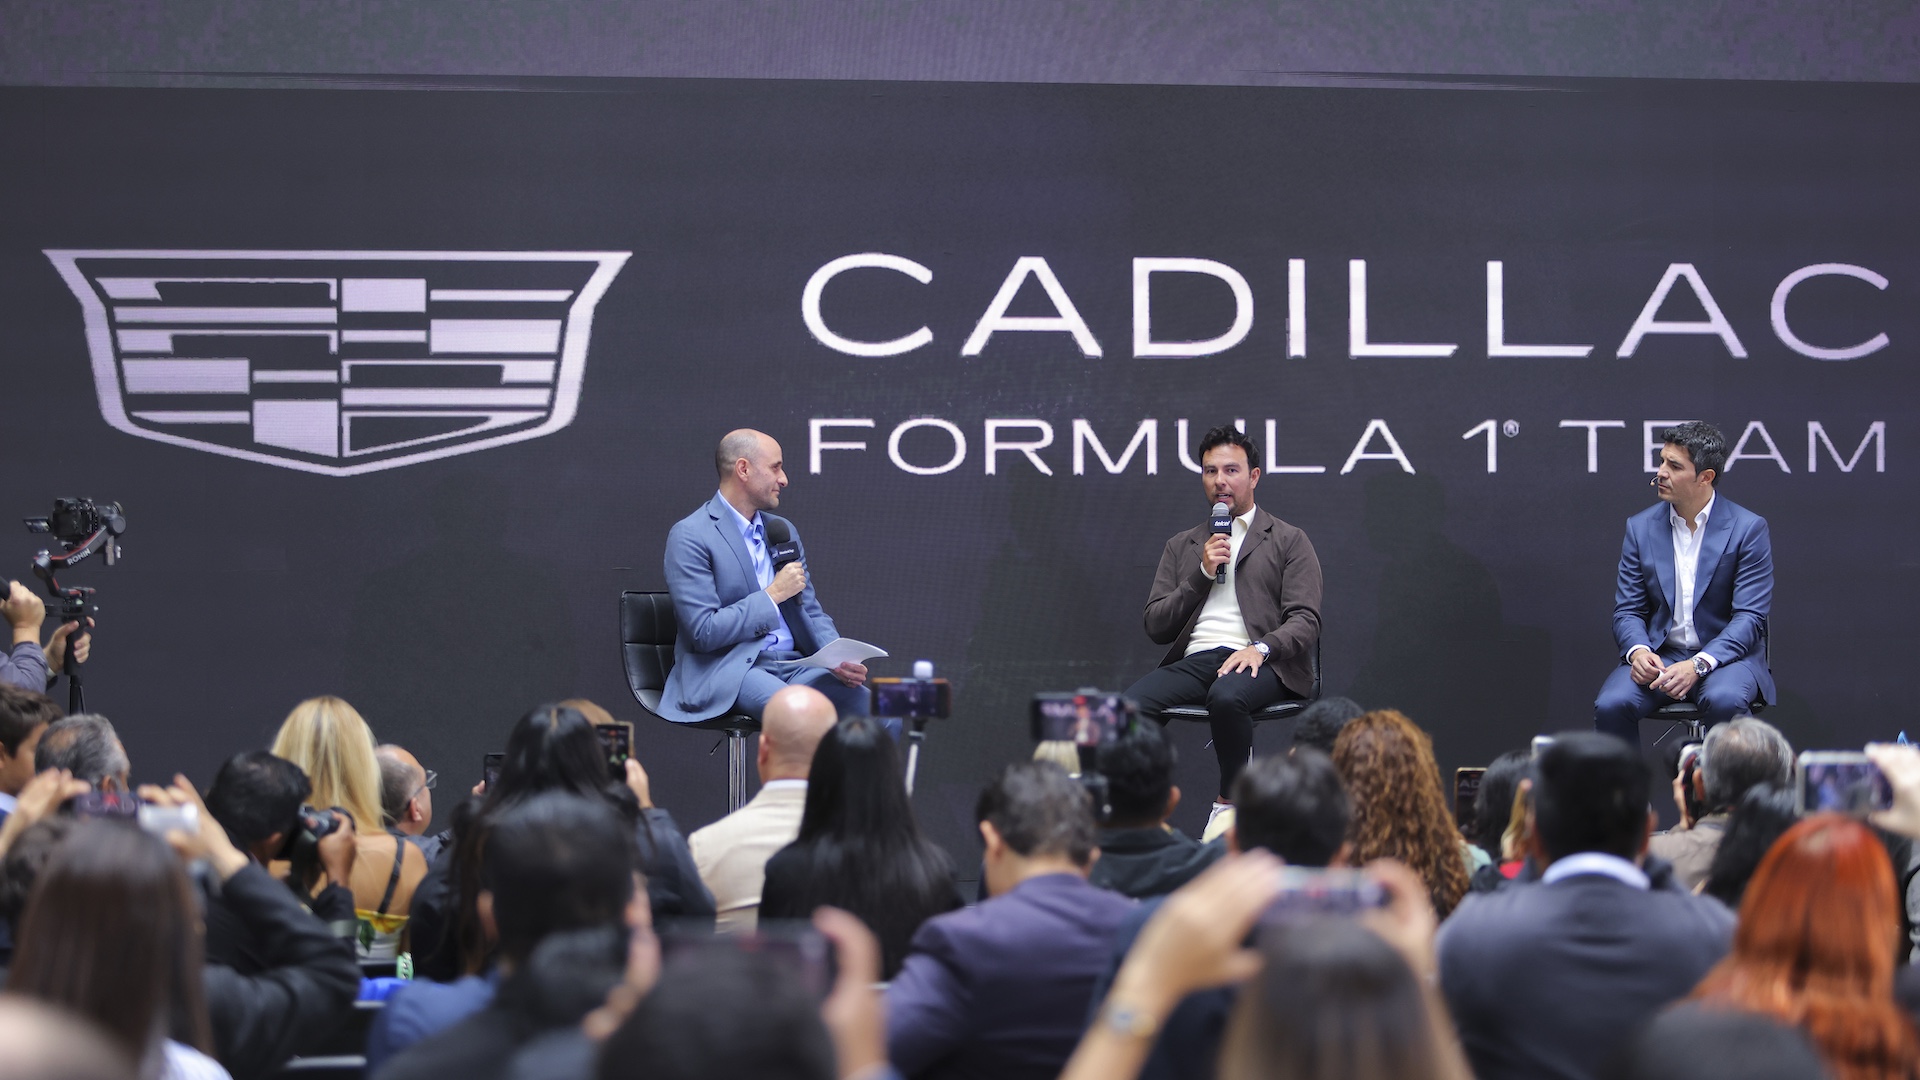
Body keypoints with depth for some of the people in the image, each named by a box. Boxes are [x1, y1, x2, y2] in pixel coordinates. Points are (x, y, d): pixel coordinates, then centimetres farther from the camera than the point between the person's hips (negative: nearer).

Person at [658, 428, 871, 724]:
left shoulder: (783, 530, 18)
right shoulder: (690, 536, -5)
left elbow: (812, 613, 21)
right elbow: (704, 631, -13)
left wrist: (841, 660, 0)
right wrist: (773, 594, -9)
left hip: (793, 665, 7)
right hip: (727, 669, -7)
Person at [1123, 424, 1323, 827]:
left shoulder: (1289, 541, 14)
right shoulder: (1181, 546, 25)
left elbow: (1305, 623, 2)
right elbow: (1156, 627, 15)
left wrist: (1261, 648, -18)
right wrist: (1203, 574, 3)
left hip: (1260, 663, -3)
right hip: (1194, 660, 3)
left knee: (1226, 696, -40)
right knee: (1131, 705, -30)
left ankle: (1231, 804, -22)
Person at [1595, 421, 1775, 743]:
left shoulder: (1749, 529, -4)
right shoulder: (1641, 527, 7)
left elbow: (1750, 617, -8)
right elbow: (1627, 611, 8)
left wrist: (1698, 665, -23)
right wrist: (1638, 651, -16)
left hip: (1724, 655, -3)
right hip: (1657, 655, 3)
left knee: (1724, 701, -37)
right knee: (1611, 704, -27)